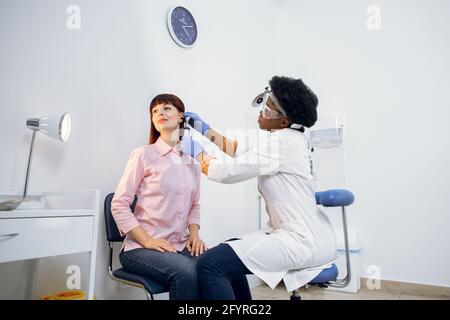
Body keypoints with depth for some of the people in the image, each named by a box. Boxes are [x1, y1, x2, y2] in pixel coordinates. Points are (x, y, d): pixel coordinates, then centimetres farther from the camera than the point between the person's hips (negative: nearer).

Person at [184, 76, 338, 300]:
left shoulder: (280, 141, -18)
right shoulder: (287, 139, 12)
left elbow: (228, 172, -16)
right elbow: (239, 150, 20)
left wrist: (199, 154, 2)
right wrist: (206, 130, 19)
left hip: (302, 241, -11)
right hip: (306, 234, 11)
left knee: (209, 264, -19)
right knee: (227, 252, 23)